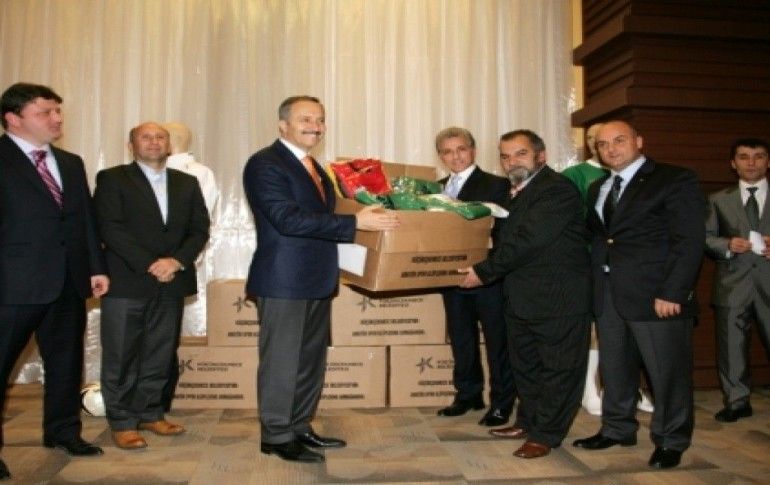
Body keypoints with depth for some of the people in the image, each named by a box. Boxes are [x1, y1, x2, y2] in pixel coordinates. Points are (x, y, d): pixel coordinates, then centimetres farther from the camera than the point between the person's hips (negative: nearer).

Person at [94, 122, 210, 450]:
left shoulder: (187, 183, 14)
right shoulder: (112, 179, 2)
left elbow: (199, 229, 7)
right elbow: (110, 228, -9)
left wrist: (177, 261, -10)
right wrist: (149, 265, -15)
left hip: (171, 282, 4)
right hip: (126, 281, -4)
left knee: (160, 355, 9)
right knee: (121, 357, 2)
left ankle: (150, 413, 22)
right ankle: (122, 422, 13)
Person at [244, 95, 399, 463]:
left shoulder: (313, 167, 16)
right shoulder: (265, 164, -13)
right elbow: (288, 219, -25)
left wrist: (367, 217, 8)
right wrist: (355, 222, -28)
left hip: (316, 280, 9)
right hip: (284, 280, -9)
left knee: (311, 359, 16)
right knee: (281, 360, 2)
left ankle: (300, 427, 30)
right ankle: (276, 436, 17)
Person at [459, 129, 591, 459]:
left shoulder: (557, 190, -15)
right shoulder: (519, 193, 14)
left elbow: (527, 241, -22)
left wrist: (484, 272, -18)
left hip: (558, 297, -9)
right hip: (522, 296, 9)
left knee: (558, 368, 4)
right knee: (525, 364, 18)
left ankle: (546, 434, 14)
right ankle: (528, 422, 33)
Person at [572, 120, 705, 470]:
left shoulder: (675, 180, -4)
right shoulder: (598, 188, 17)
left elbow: (689, 241, -11)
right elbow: (596, 237, 14)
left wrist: (672, 293, -17)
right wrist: (595, 282, 1)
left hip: (656, 295, -6)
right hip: (607, 295, 6)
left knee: (667, 372, 4)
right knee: (615, 369, 15)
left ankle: (670, 441, 22)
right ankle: (617, 429, 32)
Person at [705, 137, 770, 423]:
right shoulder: (718, 200, 12)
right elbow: (705, 238, 6)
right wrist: (727, 245, -12)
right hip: (733, 284, 1)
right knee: (731, 346, 5)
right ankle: (737, 401, 16)